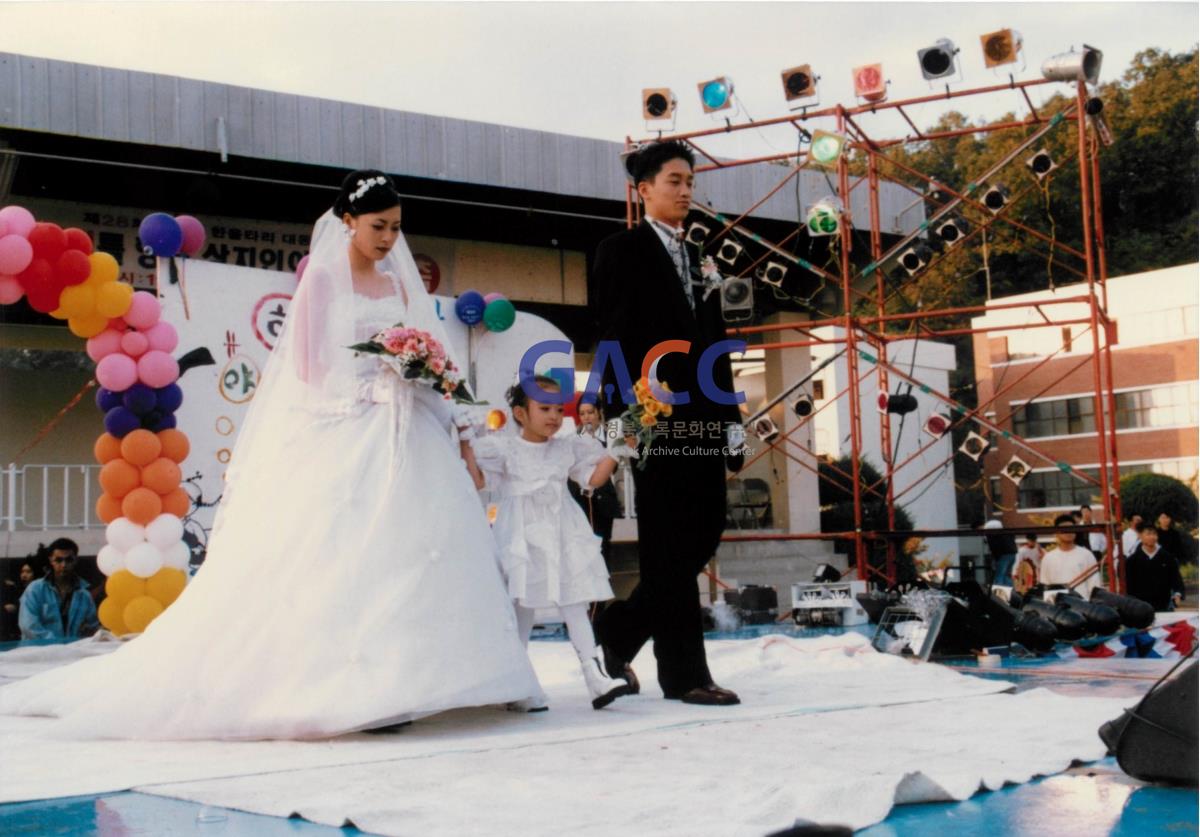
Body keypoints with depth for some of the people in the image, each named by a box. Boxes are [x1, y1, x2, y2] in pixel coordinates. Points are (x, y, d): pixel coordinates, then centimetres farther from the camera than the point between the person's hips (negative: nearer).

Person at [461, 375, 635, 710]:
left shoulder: (568, 448, 9)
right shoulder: (506, 448, 0)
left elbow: (593, 479, 13)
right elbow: (477, 481, -4)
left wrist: (615, 452, 5)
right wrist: (467, 443, -9)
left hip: (562, 539, 3)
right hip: (523, 539, -3)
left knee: (575, 606, 1)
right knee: (521, 608, 2)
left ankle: (596, 676, -1)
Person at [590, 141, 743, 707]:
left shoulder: (698, 257, 20)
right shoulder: (622, 251, 1)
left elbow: (715, 343, 19)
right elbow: (614, 339, -7)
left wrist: (730, 417, 13)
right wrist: (621, 418, -15)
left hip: (702, 416, 7)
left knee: (704, 535, 6)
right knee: (670, 546, -4)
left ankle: (619, 628, 23)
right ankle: (684, 672, 2)